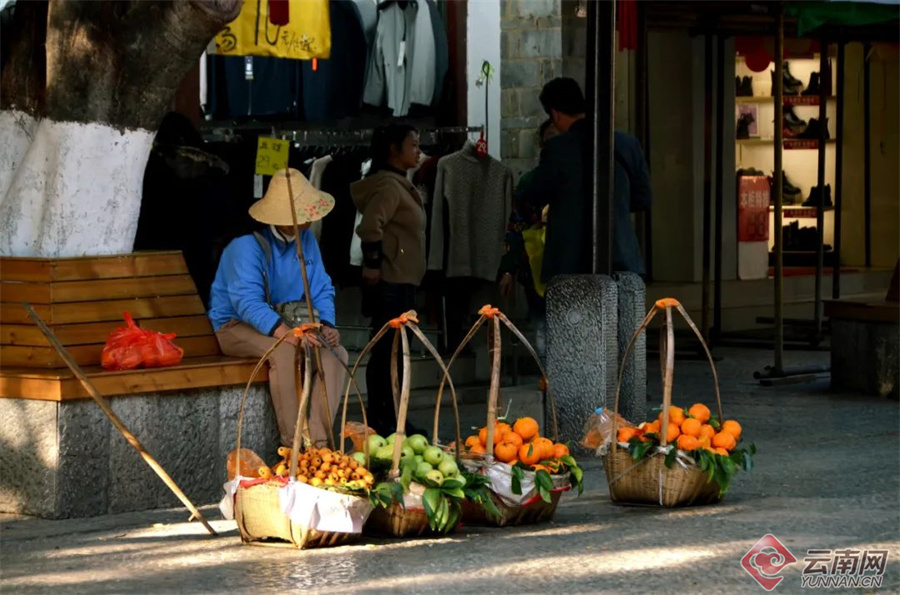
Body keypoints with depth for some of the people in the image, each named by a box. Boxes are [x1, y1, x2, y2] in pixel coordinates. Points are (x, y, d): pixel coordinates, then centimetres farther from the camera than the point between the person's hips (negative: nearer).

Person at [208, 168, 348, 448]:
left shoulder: (306, 240, 2)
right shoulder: (247, 245, -21)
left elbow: (322, 289, 4)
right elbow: (248, 301, -32)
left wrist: (326, 325, -17)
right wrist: (286, 333, -46)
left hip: (284, 322, 7)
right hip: (237, 326, -7)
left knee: (336, 352, -18)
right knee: (284, 352, -36)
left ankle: (318, 442, -25)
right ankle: (294, 445, -31)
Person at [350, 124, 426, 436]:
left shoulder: (400, 184, 19)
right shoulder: (389, 185, -14)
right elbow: (370, 226, -26)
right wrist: (373, 265, -19)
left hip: (401, 281, 10)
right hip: (390, 282, -10)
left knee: (391, 352, 13)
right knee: (387, 352, -8)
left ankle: (388, 420, 18)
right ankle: (381, 421, -7)